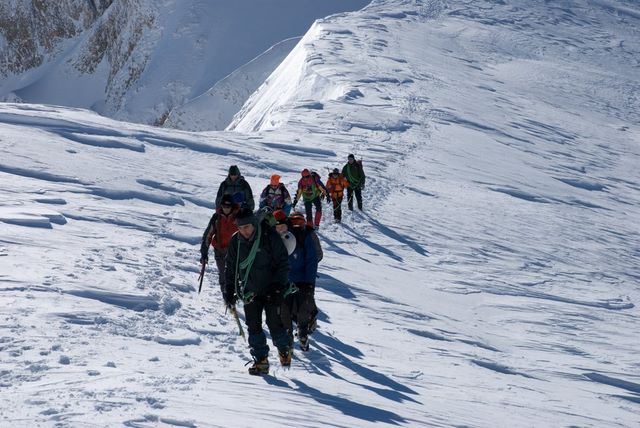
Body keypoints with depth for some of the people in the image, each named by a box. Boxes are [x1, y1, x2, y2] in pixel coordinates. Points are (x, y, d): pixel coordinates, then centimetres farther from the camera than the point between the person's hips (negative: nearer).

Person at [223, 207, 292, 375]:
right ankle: (261, 360, 6)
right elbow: (230, 268, 9)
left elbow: (283, 263, -10)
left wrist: (278, 286, -16)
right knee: (253, 326, -2)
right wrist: (229, 290, 4)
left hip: (271, 290, -4)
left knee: (274, 323, -6)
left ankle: (284, 348, 22)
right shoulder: (235, 241, -1)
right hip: (250, 292, 4)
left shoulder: (270, 237, -14)